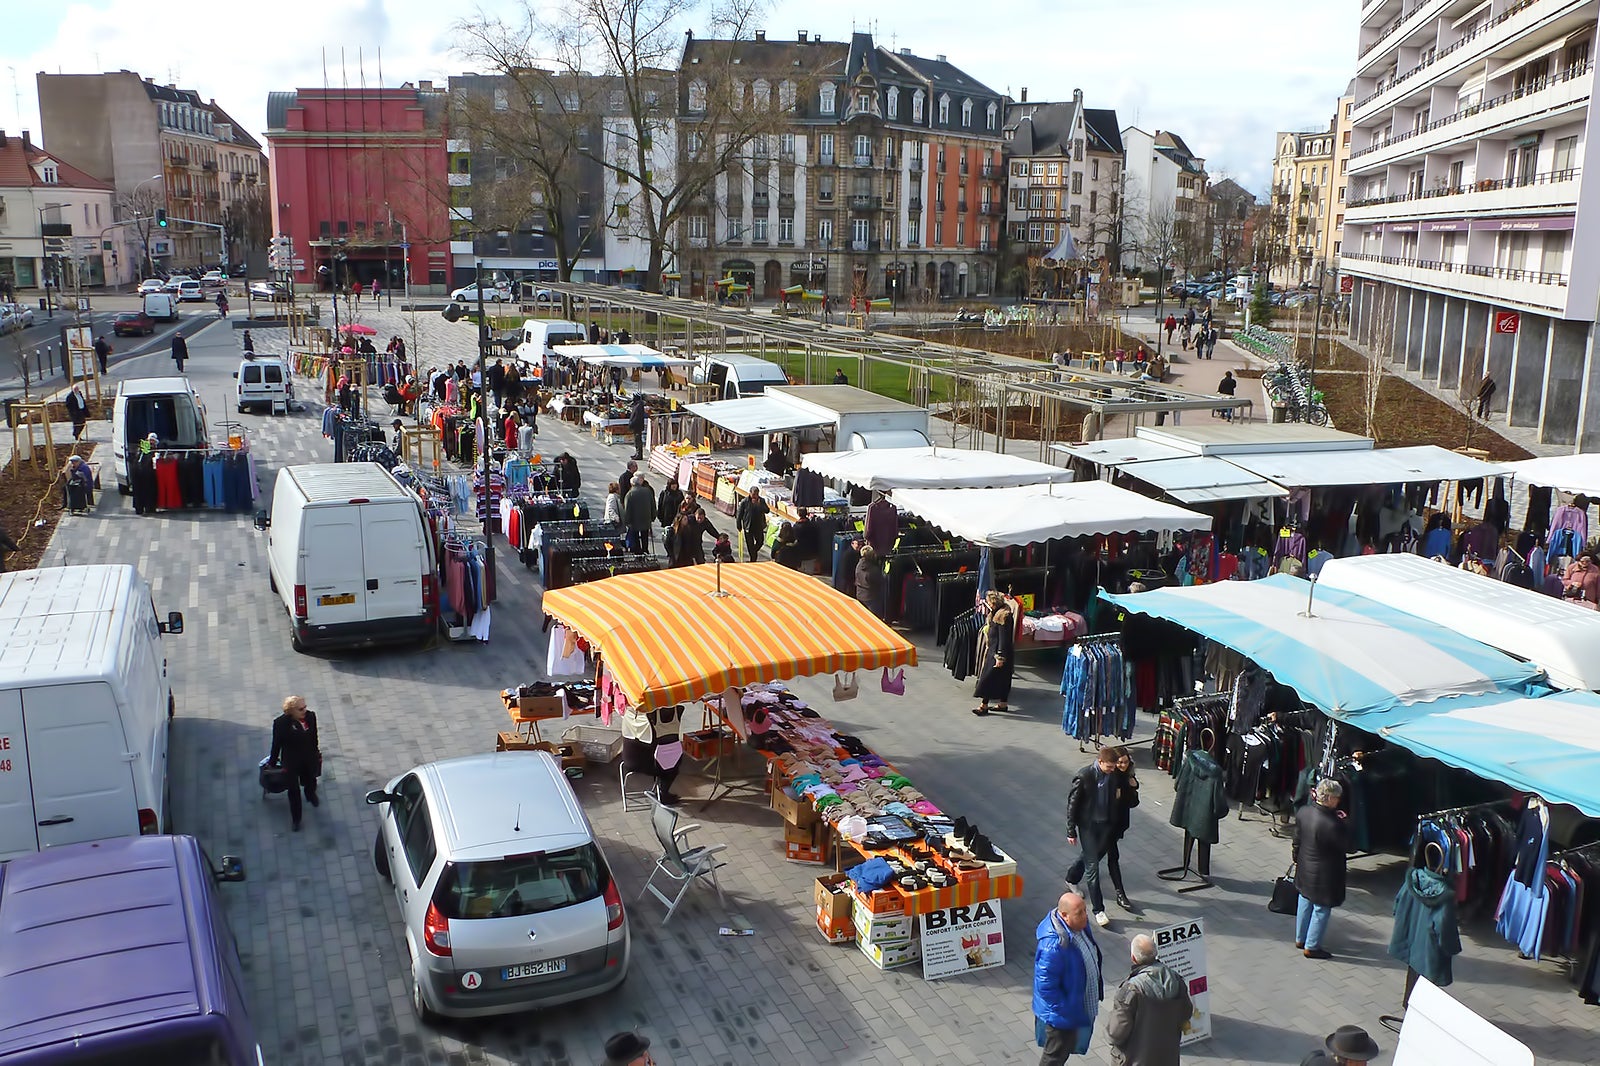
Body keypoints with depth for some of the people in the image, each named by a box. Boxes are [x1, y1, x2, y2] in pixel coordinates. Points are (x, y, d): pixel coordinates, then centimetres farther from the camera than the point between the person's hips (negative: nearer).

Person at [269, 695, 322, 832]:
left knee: (310, 780, 29)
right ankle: (296, 819, 28)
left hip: (309, 758, 4)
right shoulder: (281, 723, -26)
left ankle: (311, 795, 64)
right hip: (292, 761, -4)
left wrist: (316, 753, 12)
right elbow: (277, 744, -13)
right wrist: (273, 761, -1)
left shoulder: (311, 715, -15)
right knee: (294, 790, 10)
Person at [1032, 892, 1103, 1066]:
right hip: (1061, 1015, -8)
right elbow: (1046, 986, -31)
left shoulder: (1079, 926, -10)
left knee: (1066, 1048, 29)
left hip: (1081, 1004, 8)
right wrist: (1065, 1012, -23)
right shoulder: (1054, 945, -38)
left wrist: (1098, 984, 16)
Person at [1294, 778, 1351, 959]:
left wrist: (1297, 859, 19)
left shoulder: (1303, 812, -10)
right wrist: (1343, 822, -10)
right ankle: (1312, 947, 24)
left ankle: (1300, 939, 39)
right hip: (1324, 875, -7)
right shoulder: (1333, 824, -33)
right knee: (1321, 910, 12)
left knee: (1305, 904, 24)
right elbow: (1348, 846, -17)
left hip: (1304, 870, 7)